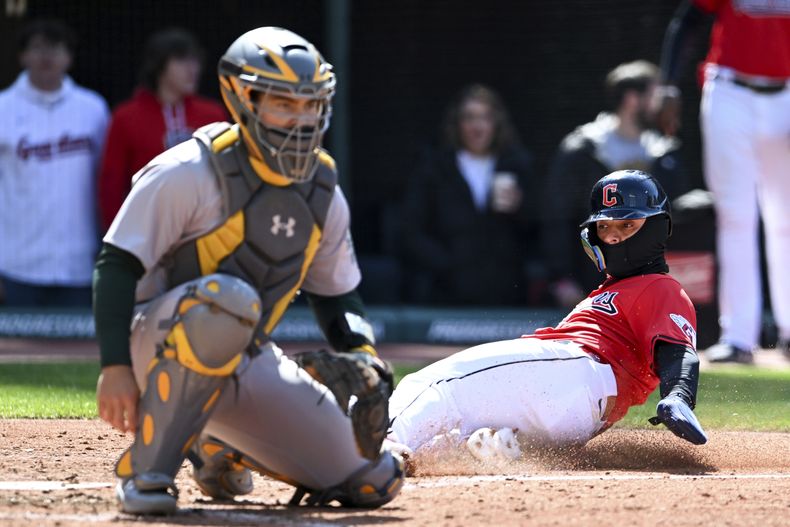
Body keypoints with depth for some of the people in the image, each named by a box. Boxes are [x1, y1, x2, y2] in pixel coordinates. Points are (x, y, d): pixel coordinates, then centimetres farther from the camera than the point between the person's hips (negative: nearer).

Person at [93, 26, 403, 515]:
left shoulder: (323, 193, 5)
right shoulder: (189, 173, -15)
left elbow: (339, 295, 16)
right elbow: (117, 267, -15)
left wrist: (365, 361, -2)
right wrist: (115, 366, -23)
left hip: (251, 364, 7)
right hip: (159, 343, -7)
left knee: (374, 483, -1)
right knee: (226, 298, -42)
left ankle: (222, 451, 22)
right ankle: (148, 467, -28)